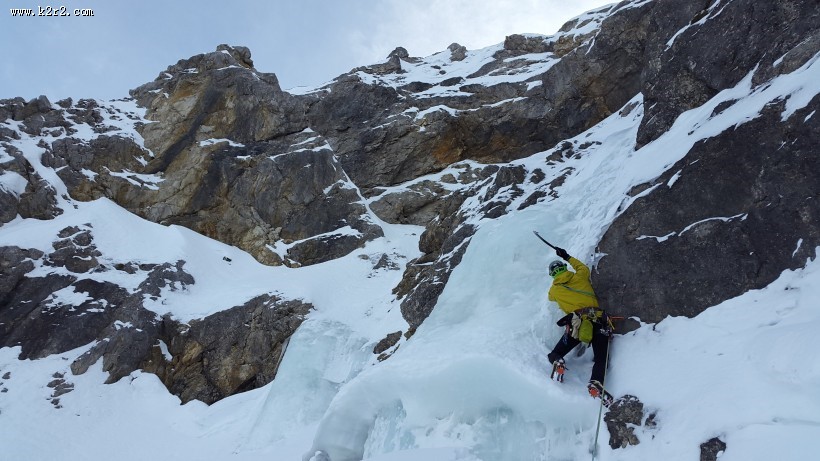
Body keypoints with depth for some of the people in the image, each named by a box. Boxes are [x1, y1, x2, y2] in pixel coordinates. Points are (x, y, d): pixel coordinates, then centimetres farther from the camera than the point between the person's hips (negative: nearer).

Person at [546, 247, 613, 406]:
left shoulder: (554, 289, 14)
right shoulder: (580, 276, 13)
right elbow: (583, 267, 38)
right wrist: (568, 257, 47)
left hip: (576, 324, -1)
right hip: (598, 321, 1)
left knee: (556, 354, 15)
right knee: (601, 358, 1)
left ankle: (556, 362, -19)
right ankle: (596, 384, -26)